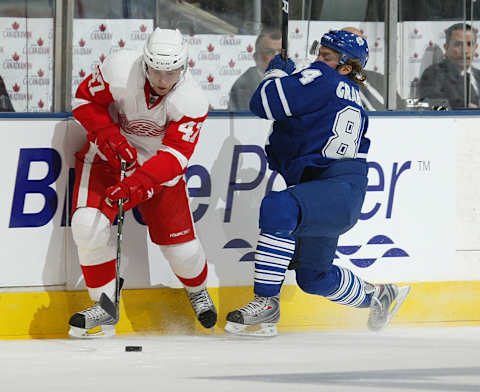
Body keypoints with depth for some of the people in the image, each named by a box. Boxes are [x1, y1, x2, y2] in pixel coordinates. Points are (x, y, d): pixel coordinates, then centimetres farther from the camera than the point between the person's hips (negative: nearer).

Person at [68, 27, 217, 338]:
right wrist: (110, 137, -26)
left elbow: (174, 156, -28)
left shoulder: (191, 101, -25)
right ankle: (105, 307, -7)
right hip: (107, 156, 0)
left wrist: (138, 184, -43)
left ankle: (197, 290, 37)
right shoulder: (119, 70, -26)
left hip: (159, 165, 0)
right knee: (88, 224, -22)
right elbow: (85, 100, -10)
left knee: (179, 241, 0)